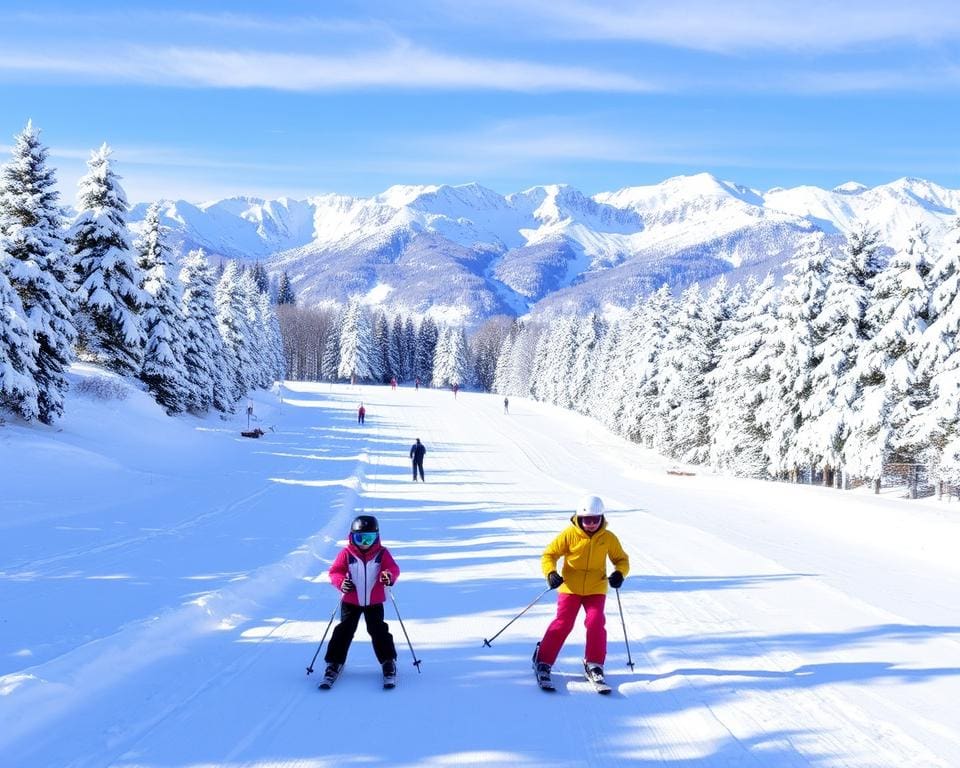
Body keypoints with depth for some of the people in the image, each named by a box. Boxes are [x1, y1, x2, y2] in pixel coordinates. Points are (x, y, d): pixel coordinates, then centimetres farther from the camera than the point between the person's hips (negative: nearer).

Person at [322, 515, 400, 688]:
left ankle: (388, 663, 13)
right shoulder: (346, 553, -8)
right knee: (344, 631, 1)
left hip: (374, 602, 0)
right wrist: (341, 582, -28)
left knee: (378, 630, 1)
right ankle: (334, 663, 12)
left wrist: (389, 576, -36)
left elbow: (393, 568, -12)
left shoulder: (382, 553, -6)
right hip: (351, 601, 0)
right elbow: (335, 571, -7)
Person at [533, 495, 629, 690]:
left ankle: (593, 665, 6)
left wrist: (619, 573, -14)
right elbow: (549, 554, -4)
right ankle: (543, 661, 7)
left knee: (596, 623, -10)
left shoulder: (608, 538, -3)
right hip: (570, 588, -2)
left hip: (596, 589, 2)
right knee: (563, 623, -6)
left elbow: (622, 559, 8)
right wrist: (550, 573, -22)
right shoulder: (569, 534, -9)